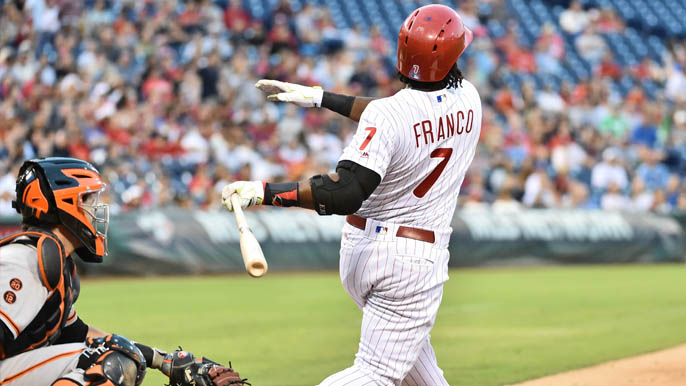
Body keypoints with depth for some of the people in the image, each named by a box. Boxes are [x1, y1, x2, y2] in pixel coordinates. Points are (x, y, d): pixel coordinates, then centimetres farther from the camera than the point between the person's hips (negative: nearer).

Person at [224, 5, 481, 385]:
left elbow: (345, 192, -30)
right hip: (415, 259, 0)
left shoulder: (386, 114, -18)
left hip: (360, 249, 0)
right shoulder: (467, 101, -5)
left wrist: (264, 191, -31)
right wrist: (321, 97, 13)